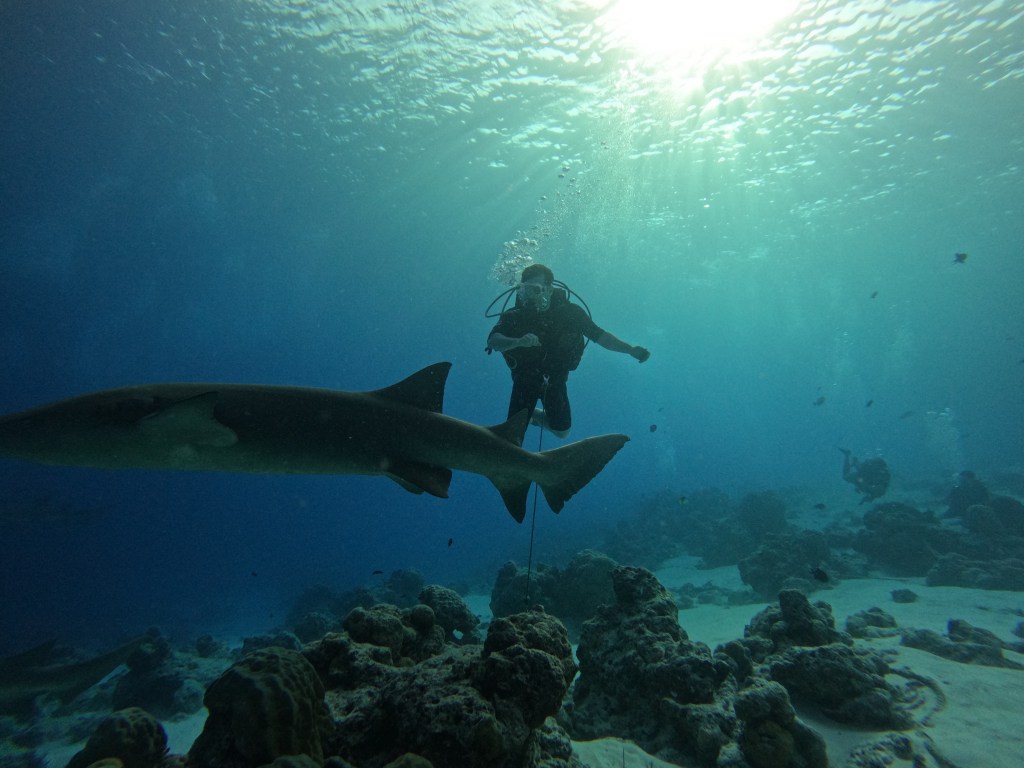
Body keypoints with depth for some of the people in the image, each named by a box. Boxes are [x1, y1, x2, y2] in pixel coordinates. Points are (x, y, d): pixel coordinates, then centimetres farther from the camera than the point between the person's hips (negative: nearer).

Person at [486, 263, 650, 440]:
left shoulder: (568, 312, -19)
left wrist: (631, 350, -25)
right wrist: (518, 341, -56)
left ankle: (534, 415, 34)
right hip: (525, 378, -1)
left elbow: (600, 336, -14)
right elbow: (493, 341, -36)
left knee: (561, 432, 4)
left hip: (554, 380, 1)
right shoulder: (515, 315, -22)